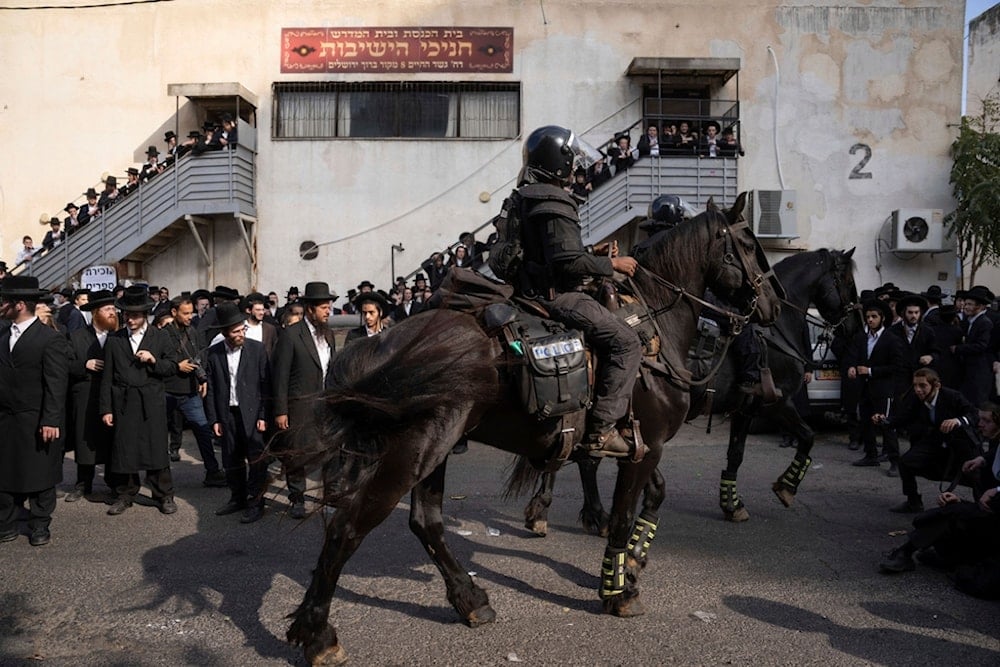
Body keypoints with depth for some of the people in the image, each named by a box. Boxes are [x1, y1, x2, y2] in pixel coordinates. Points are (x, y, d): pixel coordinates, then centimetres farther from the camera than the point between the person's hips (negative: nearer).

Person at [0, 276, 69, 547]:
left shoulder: (51, 338, -11)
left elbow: (57, 384, -14)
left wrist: (50, 420, -18)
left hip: (36, 421, -5)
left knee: (40, 475, 7)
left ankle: (39, 527, 20)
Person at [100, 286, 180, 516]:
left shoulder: (160, 337, 4)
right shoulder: (114, 340, 6)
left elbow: (172, 367, 6)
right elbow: (107, 377, 6)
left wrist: (154, 360, -13)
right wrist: (106, 409, 2)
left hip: (152, 402, -1)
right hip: (123, 402, 1)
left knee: (157, 448, 1)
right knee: (123, 449, 6)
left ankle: (164, 495, 12)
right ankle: (125, 494, 21)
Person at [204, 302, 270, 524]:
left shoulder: (257, 349, -4)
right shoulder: (214, 353, 2)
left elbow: (266, 384, -4)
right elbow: (211, 388, 5)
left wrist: (263, 416, -8)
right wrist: (214, 419, 2)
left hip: (252, 414, -3)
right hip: (227, 414, 3)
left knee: (256, 460, 0)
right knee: (232, 460, 12)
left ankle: (256, 502, 12)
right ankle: (238, 498, 27)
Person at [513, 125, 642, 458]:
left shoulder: (526, 199, 16)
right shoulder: (555, 206, -17)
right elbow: (570, 262, -24)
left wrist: (594, 255, 15)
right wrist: (612, 264, -11)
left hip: (534, 289, 11)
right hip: (557, 296, -11)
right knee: (626, 342, -12)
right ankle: (602, 430, -14)